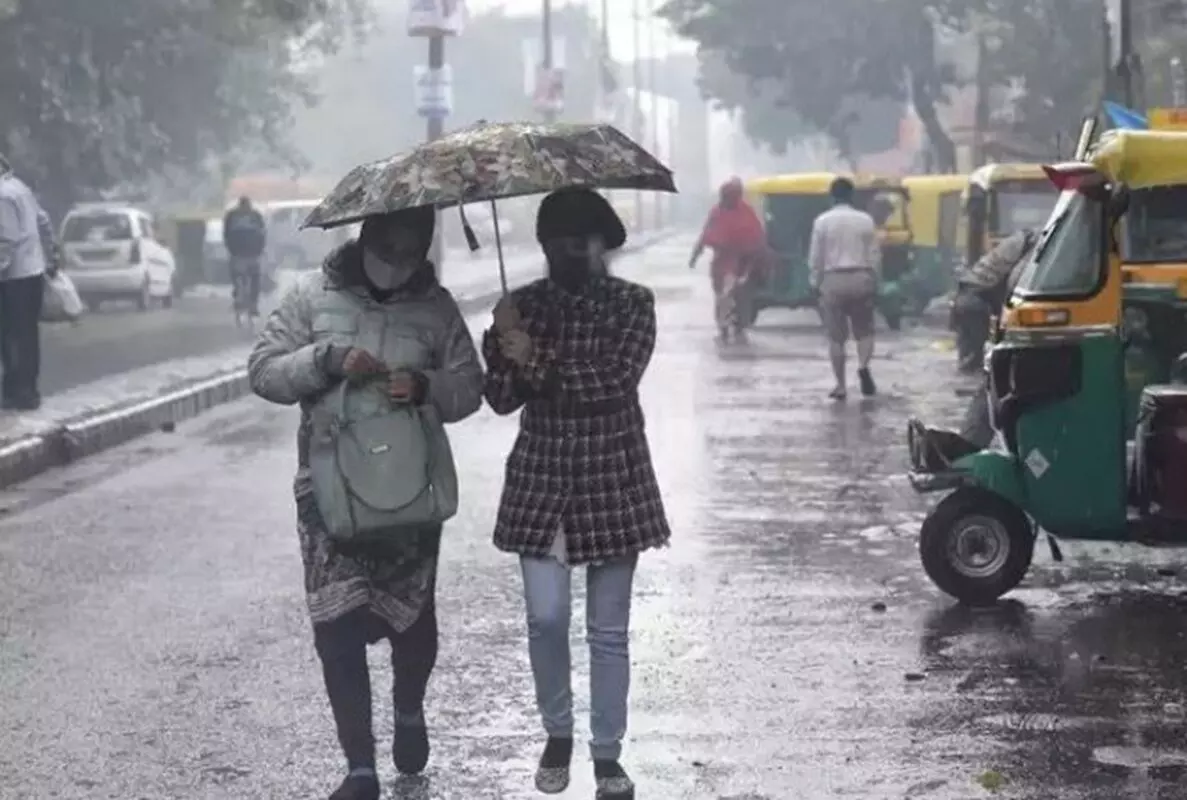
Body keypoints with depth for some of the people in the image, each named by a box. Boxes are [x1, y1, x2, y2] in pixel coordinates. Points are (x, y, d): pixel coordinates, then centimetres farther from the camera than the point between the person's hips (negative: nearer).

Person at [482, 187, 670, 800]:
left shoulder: (632, 304, -2)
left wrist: (541, 364, -20)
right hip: (541, 479, 1)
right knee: (546, 617, -5)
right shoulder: (521, 307, 3)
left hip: (612, 479, -1)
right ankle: (557, 733, 19)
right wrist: (504, 350, -22)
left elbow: (615, 382, -17)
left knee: (608, 630, 5)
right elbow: (500, 398, -3)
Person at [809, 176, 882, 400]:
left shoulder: (823, 221, -3)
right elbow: (875, 255, 3)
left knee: (836, 336, 6)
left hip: (833, 280, -1)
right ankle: (863, 367, -15)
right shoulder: (866, 220, 2)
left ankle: (841, 386, 6)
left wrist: (816, 284, 9)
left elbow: (815, 258, -2)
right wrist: (873, 282, 12)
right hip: (861, 278, 1)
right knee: (864, 329, 13)